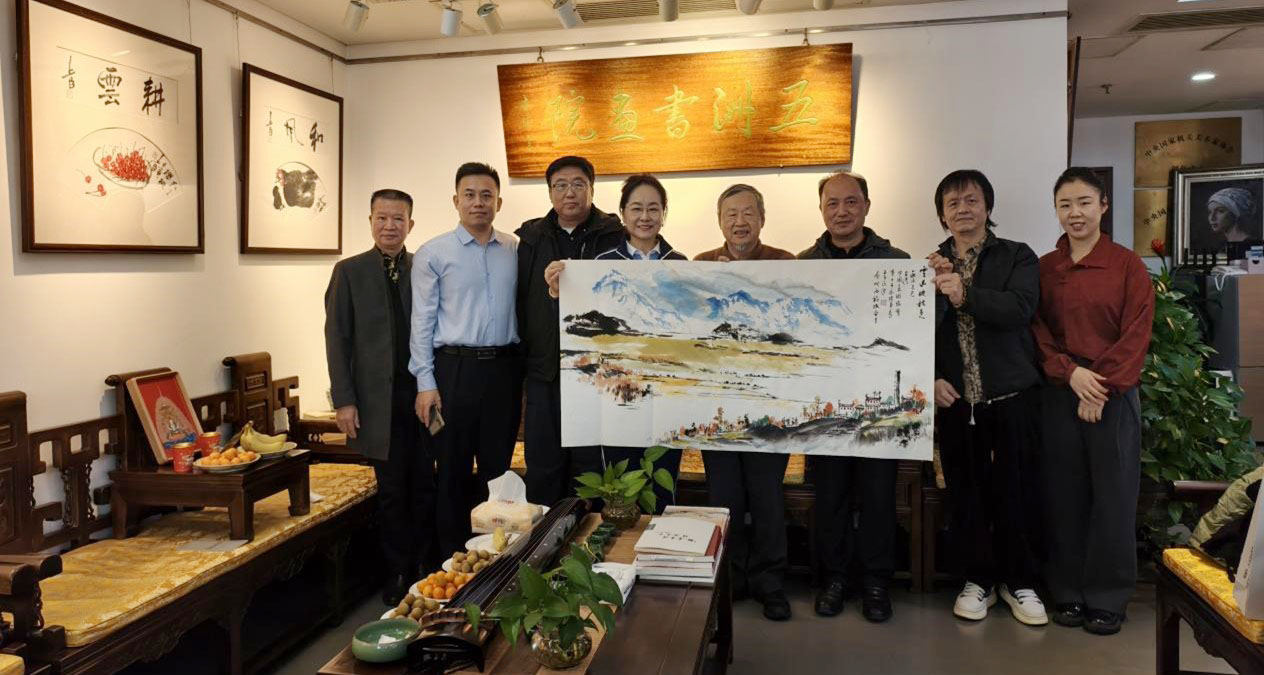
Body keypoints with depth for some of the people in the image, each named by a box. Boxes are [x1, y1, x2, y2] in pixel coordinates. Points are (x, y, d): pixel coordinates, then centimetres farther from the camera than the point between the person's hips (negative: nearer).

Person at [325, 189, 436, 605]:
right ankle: (399, 574, 21)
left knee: (426, 488, 5)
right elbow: (337, 338, 1)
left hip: (423, 395, 1)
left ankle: (427, 569, 20)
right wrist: (343, 400, -5)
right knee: (392, 491, 8)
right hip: (379, 399, -1)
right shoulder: (349, 271, 4)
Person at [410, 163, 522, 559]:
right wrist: (425, 383, -6)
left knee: (498, 467, 11)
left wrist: (525, 375, 6)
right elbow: (422, 321, -1)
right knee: (453, 470, 6)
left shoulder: (515, 251, 8)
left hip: (504, 367, 3)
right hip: (455, 367, -2)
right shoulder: (432, 254, 0)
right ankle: (453, 557, 19)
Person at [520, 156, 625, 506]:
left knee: (593, 464, 7)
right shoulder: (531, 239, 9)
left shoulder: (614, 237, 1)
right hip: (544, 372, 2)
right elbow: (519, 302, 8)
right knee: (543, 466, 11)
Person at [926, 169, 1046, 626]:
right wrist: (932, 378, -8)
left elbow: (1019, 309, -16)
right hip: (955, 399, 2)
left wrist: (965, 295, -27)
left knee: (1018, 493, 4)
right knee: (966, 494, 8)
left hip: (1013, 397, -2)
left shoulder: (1018, 258, 2)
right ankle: (978, 579, 23)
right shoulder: (931, 267, 9)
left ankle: (1020, 582, 22)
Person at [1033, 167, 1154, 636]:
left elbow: (1135, 336, -5)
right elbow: (1038, 332, 4)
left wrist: (1103, 389, -12)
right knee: (1064, 496, 7)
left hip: (1114, 396, -2)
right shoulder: (1044, 268, 7)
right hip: (1060, 393, 2)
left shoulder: (1127, 265, 0)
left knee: (1113, 498, 3)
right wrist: (1070, 372, -11)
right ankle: (1068, 593, 19)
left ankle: (1107, 598, 16)